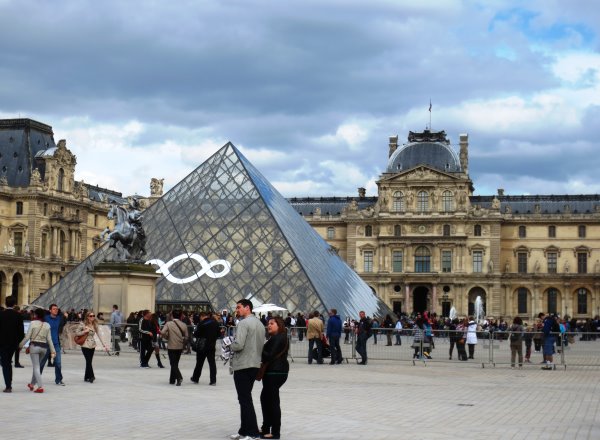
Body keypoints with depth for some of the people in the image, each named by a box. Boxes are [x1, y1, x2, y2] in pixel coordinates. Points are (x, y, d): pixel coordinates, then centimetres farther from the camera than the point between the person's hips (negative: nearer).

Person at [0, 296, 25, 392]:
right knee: (8, 362, 19)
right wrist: (20, 343, 8)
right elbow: (21, 330, -2)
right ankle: (9, 384, 20)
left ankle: (8, 386, -7)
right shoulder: (18, 315, -4)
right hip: (13, 342, 3)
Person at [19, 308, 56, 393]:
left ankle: (40, 386, -12)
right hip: (44, 347, 5)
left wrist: (20, 345, 4)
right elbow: (49, 339, 6)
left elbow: (27, 337, -8)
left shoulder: (33, 323, -8)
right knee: (37, 366, 21)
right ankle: (32, 384, 33)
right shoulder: (47, 325, 5)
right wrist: (53, 350, 11)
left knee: (36, 367, -3)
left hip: (34, 346, -5)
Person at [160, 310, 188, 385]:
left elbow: (163, 333, -18)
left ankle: (179, 377, -23)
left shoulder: (168, 324, -9)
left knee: (173, 363, -2)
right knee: (175, 363, 16)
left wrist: (167, 337, 2)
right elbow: (186, 337, 1)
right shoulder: (184, 325, 0)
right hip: (180, 347, 4)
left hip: (171, 346, -4)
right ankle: (172, 379, 23)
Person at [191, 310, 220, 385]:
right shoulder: (215, 323, 0)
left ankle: (195, 378, 24)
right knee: (212, 362, 6)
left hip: (202, 346, -4)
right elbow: (219, 334, 7)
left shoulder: (201, 324, -17)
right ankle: (213, 380, 0)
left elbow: (196, 334, -14)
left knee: (199, 362, 11)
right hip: (212, 345, 4)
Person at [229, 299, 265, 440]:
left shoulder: (244, 323, -13)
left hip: (242, 365, -9)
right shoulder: (260, 323, 14)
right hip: (255, 365, 9)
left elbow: (238, 345, -21)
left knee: (245, 399, -6)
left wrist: (230, 345, -2)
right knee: (246, 398, 16)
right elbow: (262, 345, 17)